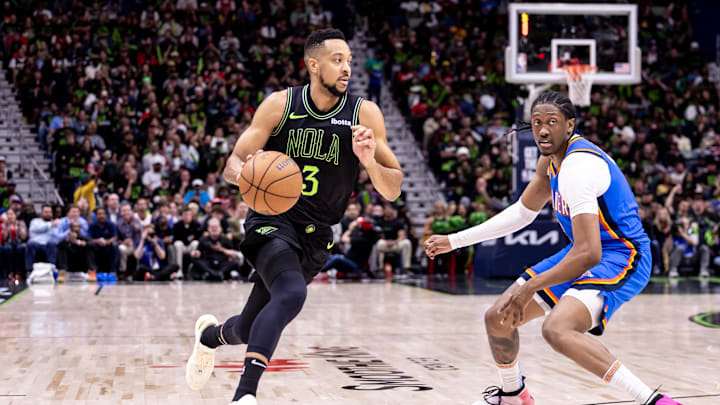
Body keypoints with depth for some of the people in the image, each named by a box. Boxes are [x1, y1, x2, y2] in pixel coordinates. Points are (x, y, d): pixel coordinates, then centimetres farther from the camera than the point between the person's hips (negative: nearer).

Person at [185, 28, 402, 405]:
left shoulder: (364, 114, -6)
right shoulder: (280, 105, -6)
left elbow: (392, 191, -5)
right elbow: (232, 165, -3)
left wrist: (370, 161, -26)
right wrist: (246, 175, -28)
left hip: (316, 236, 3)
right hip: (273, 220, -3)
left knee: (250, 331, 12)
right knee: (292, 294, -34)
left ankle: (210, 335, 49)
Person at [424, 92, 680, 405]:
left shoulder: (577, 167, -26)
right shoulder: (552, 159, 5)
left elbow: (588, 254, -33)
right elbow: (522, 212, 20)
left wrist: (529, 287, -26)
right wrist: (454, 240, 19)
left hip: (619, 257, -10)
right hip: (584, 254, 10)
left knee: (557, 329, -36)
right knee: (498, 318, 13)